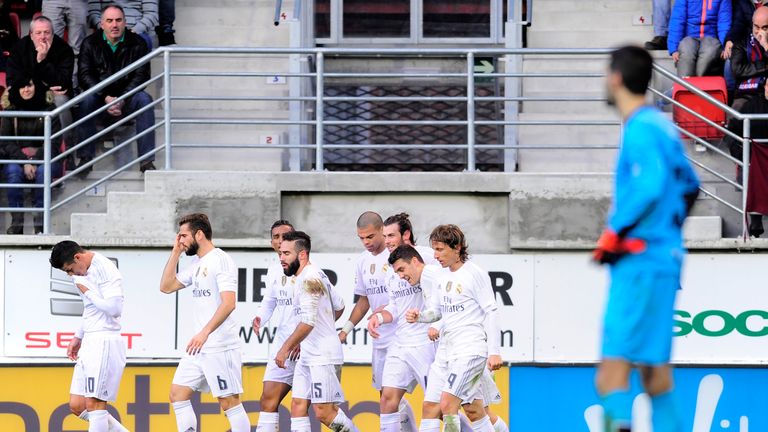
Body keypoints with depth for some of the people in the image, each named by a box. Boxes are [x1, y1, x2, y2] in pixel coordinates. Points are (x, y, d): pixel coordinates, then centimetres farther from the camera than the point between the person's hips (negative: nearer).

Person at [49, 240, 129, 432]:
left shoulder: (105, 269, -13)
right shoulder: (86, 272, 16)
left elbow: (114, 308, -23)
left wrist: (87, 291, -12)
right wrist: (78, 337, 27)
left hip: (105, 342, -10)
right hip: (89, 343, 10)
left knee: (94, 404, -11)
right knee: (77, 405, 7)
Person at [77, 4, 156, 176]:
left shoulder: (137, 44, -1)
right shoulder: (90, 44, 0)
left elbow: (141, 76, -8)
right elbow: (84, 76, -8)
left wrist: (122, 100, -22)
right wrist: (106, 98, -22)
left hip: (127, 98, 0)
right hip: (100, 96, 0)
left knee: (144, 99, -30)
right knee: (87, 100, -32)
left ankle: (146, 161, -32)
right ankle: (86, 158, -29)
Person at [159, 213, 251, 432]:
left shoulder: (221, 260, -13)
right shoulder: (196, 263, 15)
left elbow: (228, 303, -22)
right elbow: (166, 286, 19)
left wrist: (205, 332, -31)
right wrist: (175, 253, 11)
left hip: (220, 346, -9)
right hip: (199, 346, 9)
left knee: (229, 401, -6)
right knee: (178, 394, 8)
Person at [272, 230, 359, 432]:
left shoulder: (309, 278, -16)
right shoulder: (313, 276, 15)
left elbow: (308, 321, -24)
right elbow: (339, 307, 25)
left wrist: (286, 348, -19)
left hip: (323, 357, -10)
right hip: (308, 355, 10)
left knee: (324, 411, -9)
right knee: (298, 406, 3)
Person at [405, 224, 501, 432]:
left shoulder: (475, 274, -9)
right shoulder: (443, 277, 13)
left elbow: (491, 312, -10)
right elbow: (436, 311, 20)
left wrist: (494, 352, -15)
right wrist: (419, 316, -3)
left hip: (471, 350, -8)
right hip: (451, 351, 8)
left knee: (447, 404, -17)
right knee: (474, 411, 10)